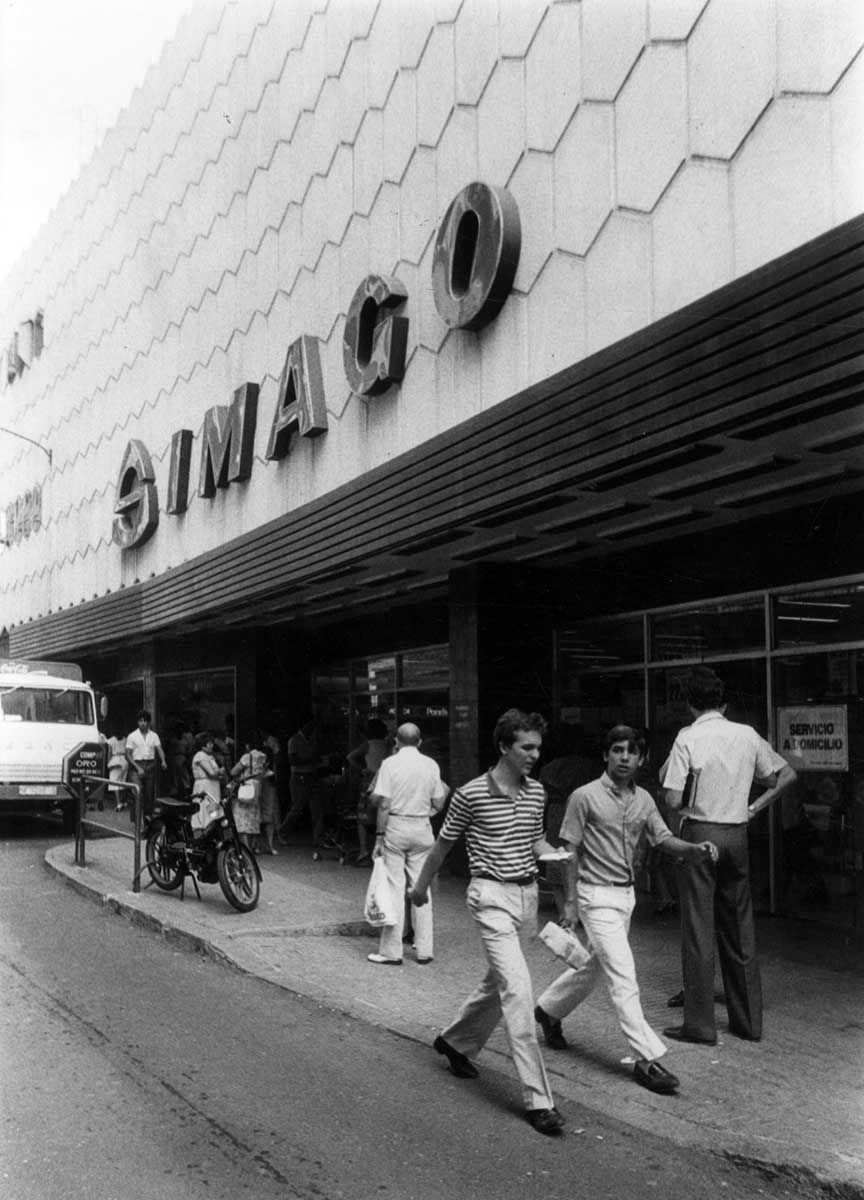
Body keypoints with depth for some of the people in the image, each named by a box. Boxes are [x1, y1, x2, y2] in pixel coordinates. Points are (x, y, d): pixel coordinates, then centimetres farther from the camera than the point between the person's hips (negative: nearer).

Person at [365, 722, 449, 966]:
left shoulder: (390, 763, -6)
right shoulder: (431, 765, 3)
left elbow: (382, 803, -11)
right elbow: (438, 804, 5)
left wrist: (379, 836, -4)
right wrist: (445, 790, 26)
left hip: (395, 827, -3)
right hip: (422, 829, 3)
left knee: (394, 889, 1)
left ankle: (391, 951, 5)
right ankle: (424, 950, 13)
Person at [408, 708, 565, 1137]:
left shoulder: (537, 792, 4)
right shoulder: (471, 794, -11)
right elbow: (442, 845, 2)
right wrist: (420, 888, 15)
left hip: (527, 893, 7)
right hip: (492, 896, -7)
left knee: (498, 984, 19)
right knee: (518, 989, -15)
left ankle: (455, 1042, 45)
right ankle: (537, 1099, -12)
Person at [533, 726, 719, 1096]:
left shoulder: (643, 799, 6)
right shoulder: (585, 797, -12)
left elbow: (664, 840, 3)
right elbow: (570, 851, -9)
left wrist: (695, 850, -18)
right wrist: (570, 902, -11)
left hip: (626, 894, 7)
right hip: (597, 895, -7)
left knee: (596, 965, 20)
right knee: (623, 975, -9)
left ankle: (548, 1009, 43)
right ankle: (647, 1059, -4)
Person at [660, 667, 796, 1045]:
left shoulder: (688, 737, -10)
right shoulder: (747, 734, 4)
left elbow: (672, 799, -15)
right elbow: (787, 775, 11)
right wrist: (754, 808, 12)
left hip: (700, 833, -4)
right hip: (737, 834, 4)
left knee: (698, 929, 2)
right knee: (739, 928, 13)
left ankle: (700, 1024, 7)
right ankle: (748, 1020, 21)